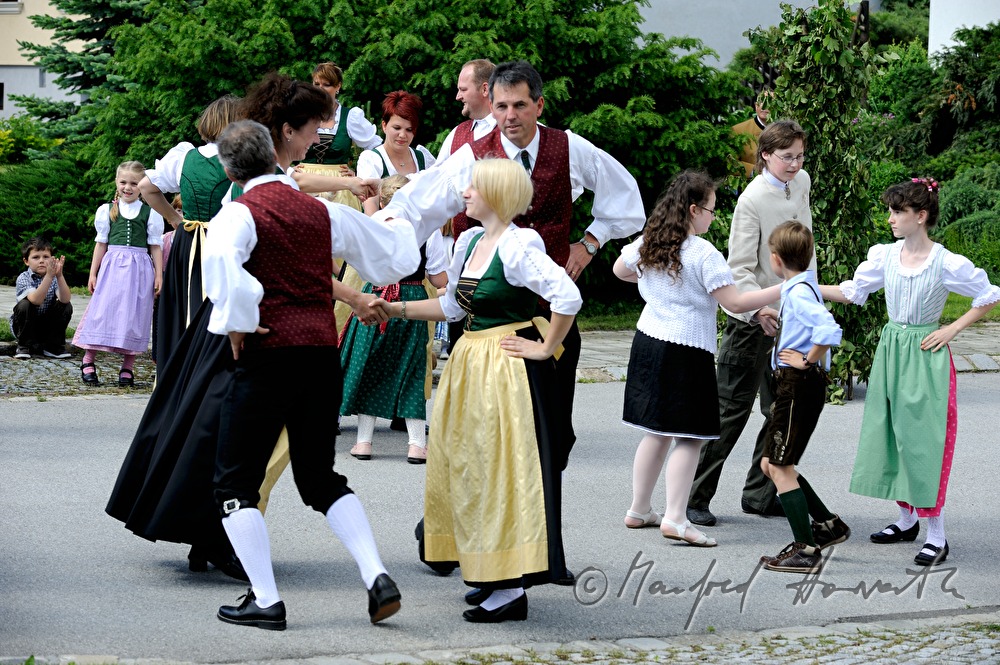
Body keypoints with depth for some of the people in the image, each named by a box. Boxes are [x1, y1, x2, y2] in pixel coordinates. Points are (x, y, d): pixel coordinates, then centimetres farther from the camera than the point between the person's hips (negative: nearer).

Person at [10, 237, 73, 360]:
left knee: (66, 306, -18)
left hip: (46, 326, 3)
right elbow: (36, 300, -36)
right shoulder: (23, 278, -18)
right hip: (25, 326, -3)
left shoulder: (55, 278, -8)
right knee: (25, 304, -30)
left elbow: (65, 299, -26)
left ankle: (53, 346, -3)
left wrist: (59, 275, -40)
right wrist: (49, 276, -46)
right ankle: (24, 346, -12)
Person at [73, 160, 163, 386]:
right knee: (103, 311, -4)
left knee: (133, 315, 1)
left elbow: (155, 246, 6)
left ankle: (128, 367, 8)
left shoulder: (150, 213, 5)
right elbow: (101, 244, 11)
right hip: (112, 266, 0)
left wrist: (158, 275, 1)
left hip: (139, 268, 0)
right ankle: (88, 361, 5)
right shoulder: (107, 210, 8)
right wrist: (93, 274, 8)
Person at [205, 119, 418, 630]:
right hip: (323, 353, 5)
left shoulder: (239, 214, -4)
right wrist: (400, 223, 46)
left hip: (269, 354, -5)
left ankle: (265, 600, 1)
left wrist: (237, 321, -16)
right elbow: (395, 256, 23)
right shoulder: (323, 211, 12)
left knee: (235, 483, 6)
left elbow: (221, 258, -29)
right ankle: (376, 577, 4)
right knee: (320, 477, 19)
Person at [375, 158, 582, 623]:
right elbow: (453, 306, 19)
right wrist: (396, 310, 15)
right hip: (470, 366, 9)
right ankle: (489, 574, 23)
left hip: (508, 370, -9)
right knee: (468, 467, 12)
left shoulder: (518, 246, -17)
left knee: (503, 471, -6)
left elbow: (568, 298, -25)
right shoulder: (469, 241, 10)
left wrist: (545, 349, -17)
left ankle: (512, 590, -1)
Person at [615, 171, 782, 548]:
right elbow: (734, 302, -16)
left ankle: (639, 511, 22)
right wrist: (781, 291, -11)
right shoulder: (703, 254, -15)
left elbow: (620, 270, 26)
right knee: (689, 438, -4)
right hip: (686, 353, -8)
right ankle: (675, 519, -12)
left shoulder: (647, 244, 6)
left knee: (657, 432, 17)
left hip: (649, 343, 8)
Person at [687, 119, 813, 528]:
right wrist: (758, 310, -31)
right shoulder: (753, 199, -16)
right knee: (732, 408, -5)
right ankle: (695, 497, 2)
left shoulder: (801, 183, 6)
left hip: (790, 314, 7)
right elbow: (739, 267, -18)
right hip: (752, 320, -7)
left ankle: (760, 494, 19)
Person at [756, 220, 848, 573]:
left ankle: (805, 550, -3)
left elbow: (829, 331, -34)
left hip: (800, 385, -10)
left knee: (781, 468, -6)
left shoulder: (798, 292, -19)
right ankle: (827, 524, 25)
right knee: (770, 464, 16)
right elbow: (811, 321, 31)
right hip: (792, 385, 10)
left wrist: (809, 360, -21)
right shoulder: (803, 287, 11)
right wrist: (779, 318, 30)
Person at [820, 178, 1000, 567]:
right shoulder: (885, 256, 1)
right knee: (892, 435, 10)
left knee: (923, 441, -7)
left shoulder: (946, 264, -13)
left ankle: (936, 536, -1)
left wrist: (952, 329, -7)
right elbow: (853, 291, 8)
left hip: (926, 357, -6)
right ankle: (906, 520, 26)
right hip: (891, 351, 6)